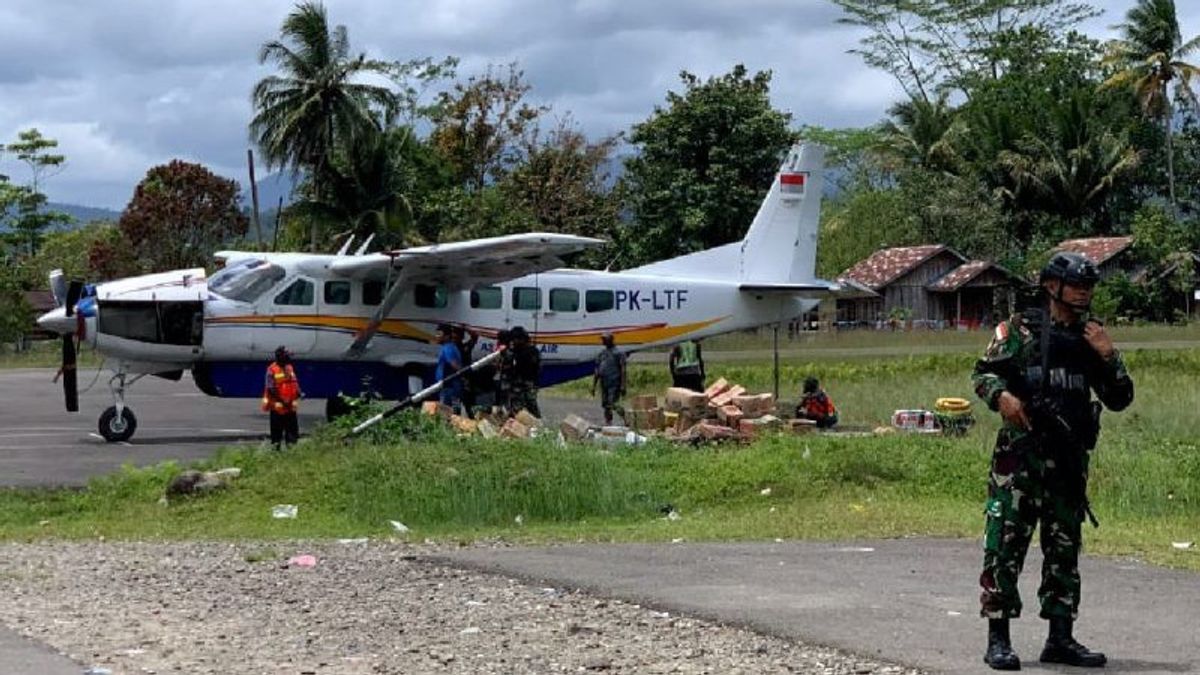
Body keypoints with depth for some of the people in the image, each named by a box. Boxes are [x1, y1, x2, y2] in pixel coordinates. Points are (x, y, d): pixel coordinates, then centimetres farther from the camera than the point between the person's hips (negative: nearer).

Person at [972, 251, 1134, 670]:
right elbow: (983, 373, 0)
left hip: (1070, 458, 5)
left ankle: (1061, 638, 16)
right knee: (1005, 545, -7)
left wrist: (1108, 356, -1)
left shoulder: (1090, 338, 14)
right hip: (1020, 452, -5)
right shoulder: (1020, 329, 2)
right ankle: (998, 639, -3)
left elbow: (1119, 400, 13)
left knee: (1065, 548, 9)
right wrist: (1002, 396, -19)